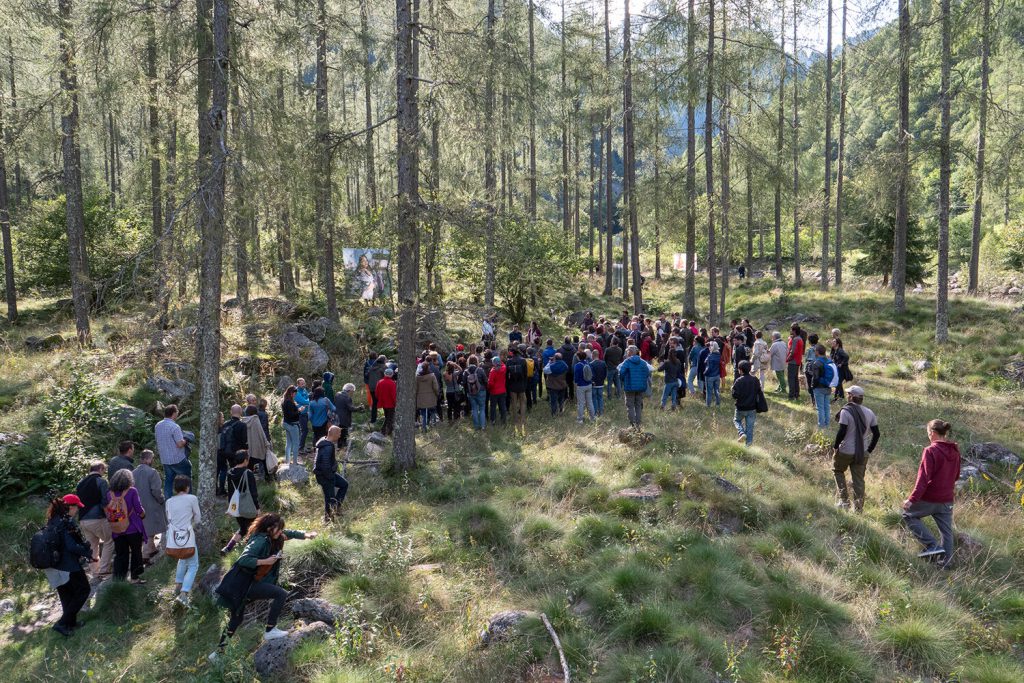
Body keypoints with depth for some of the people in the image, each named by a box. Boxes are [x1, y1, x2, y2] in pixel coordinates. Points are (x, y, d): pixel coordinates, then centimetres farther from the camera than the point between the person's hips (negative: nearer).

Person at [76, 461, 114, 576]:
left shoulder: (80, 484, 15)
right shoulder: (101, 481, -6)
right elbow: (106, 501, -13)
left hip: (82, 520, 7)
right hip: (97, 519, -7)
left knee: (93, 545, 15)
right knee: (109, 541, 5)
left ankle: (95, 572, 18)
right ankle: (103, 569, -2)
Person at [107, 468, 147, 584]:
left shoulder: (110, 493, 0)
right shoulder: (132, 491, -11)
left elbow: (108, 511, 4)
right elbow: (139, 509, -10)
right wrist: (143, 514, 11)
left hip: (117, 530, 3)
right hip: (133, 529, -3)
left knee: (120, 554, 12)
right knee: (136, 552, 11)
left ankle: (118, 578, 11)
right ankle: (135, 577, 15)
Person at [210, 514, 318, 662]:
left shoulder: (270, 538, 5)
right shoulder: (260, 541, -22)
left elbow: (288, 533, 16)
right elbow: (243, 560, -31)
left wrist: (306, 534, 2)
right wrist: (265, 561, -27)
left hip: (246, 584, 10)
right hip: (246, 584, -10)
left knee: (236, 619, 22)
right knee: (281, 594, -15)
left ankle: (218, 652, 34)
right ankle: (270, 631, -7)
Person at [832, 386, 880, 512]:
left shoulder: (846, 411, -14)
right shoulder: (869, 413, 3)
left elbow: (842, 432, -19)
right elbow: (876, 434, 5)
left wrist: (835, 446, -5)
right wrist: (869, 450, 13)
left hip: (846, 451, -4)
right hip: (862, 453, 4)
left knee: (838, 470, 20)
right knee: (859, 479, 12)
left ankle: (844, 501, 12)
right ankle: (858, 508, 15)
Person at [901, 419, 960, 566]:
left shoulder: (930, 451, -18)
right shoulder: (955, 450, 5)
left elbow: (923, 478, -21)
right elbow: (956, 475, 16)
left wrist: (912, 499, -20)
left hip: (930, 498, -7)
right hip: (947, 499, 7)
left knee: (908, 515, 13)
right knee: (946, 531, 14)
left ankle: (932, 545, 2)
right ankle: (946, 562, 18)